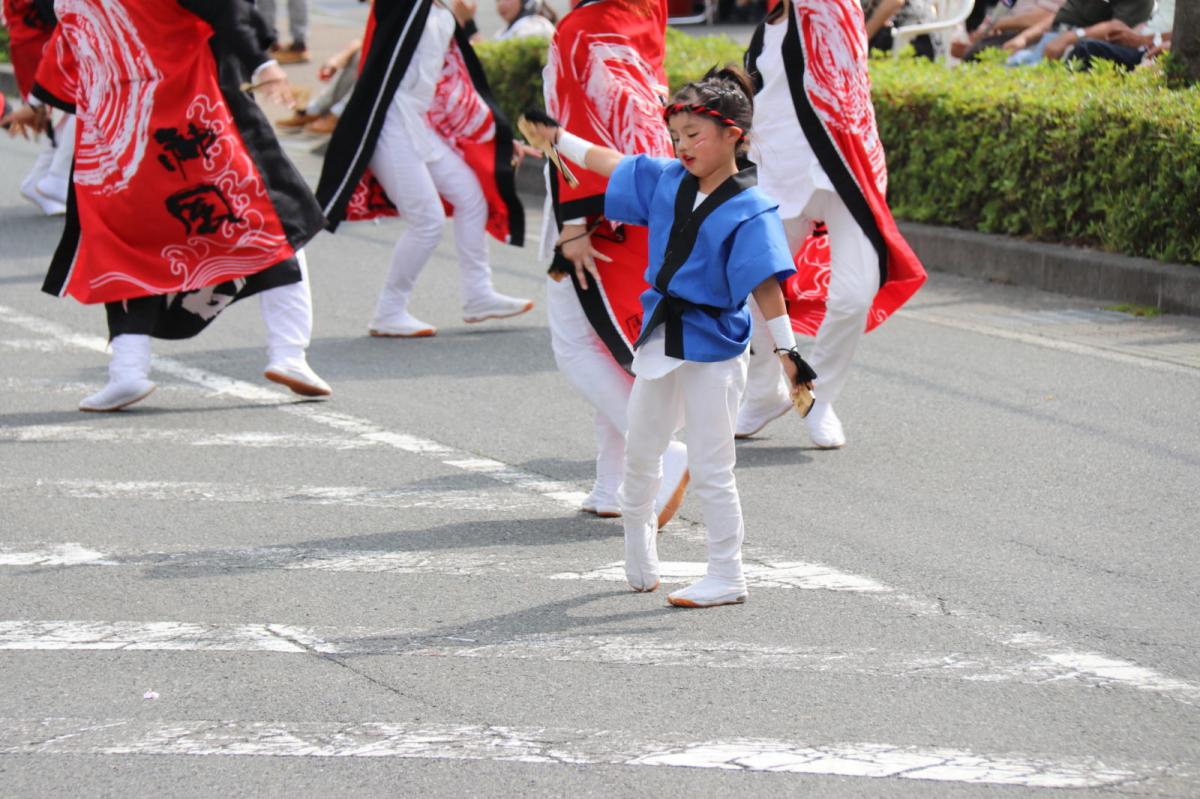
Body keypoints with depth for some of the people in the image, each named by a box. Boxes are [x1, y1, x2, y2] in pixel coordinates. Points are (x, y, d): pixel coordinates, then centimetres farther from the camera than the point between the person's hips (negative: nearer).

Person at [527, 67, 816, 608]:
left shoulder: (749, 211, -16)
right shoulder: (665, 180, 3)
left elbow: (766, 285, -20)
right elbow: (609, 163, 19)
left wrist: (786, 350, -24)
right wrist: (558, 138, 26)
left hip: (711, 346, -7)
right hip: (660, 337, 8)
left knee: (710, 468, -4)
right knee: (639, 451, 20)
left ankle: (727, 578, 5)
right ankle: (638, 557, 40)